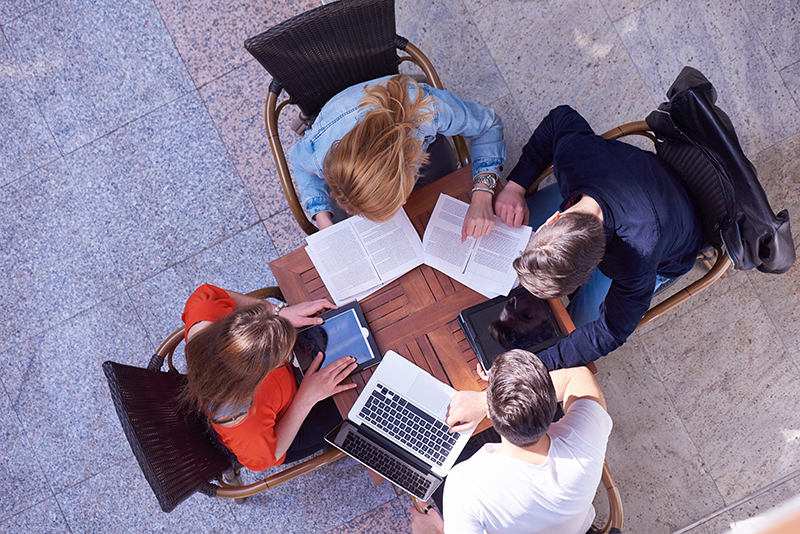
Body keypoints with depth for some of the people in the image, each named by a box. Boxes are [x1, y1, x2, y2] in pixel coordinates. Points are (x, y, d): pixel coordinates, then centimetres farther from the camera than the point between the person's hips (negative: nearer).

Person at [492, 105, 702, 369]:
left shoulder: (639, 262, -48)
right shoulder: (573, 148, -40)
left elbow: (612, 330, -31)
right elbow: (561, 117, -13)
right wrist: (515, 185, -22)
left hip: (664, 260, -4)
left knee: (577, 322, -4)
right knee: (514, 221, 2)